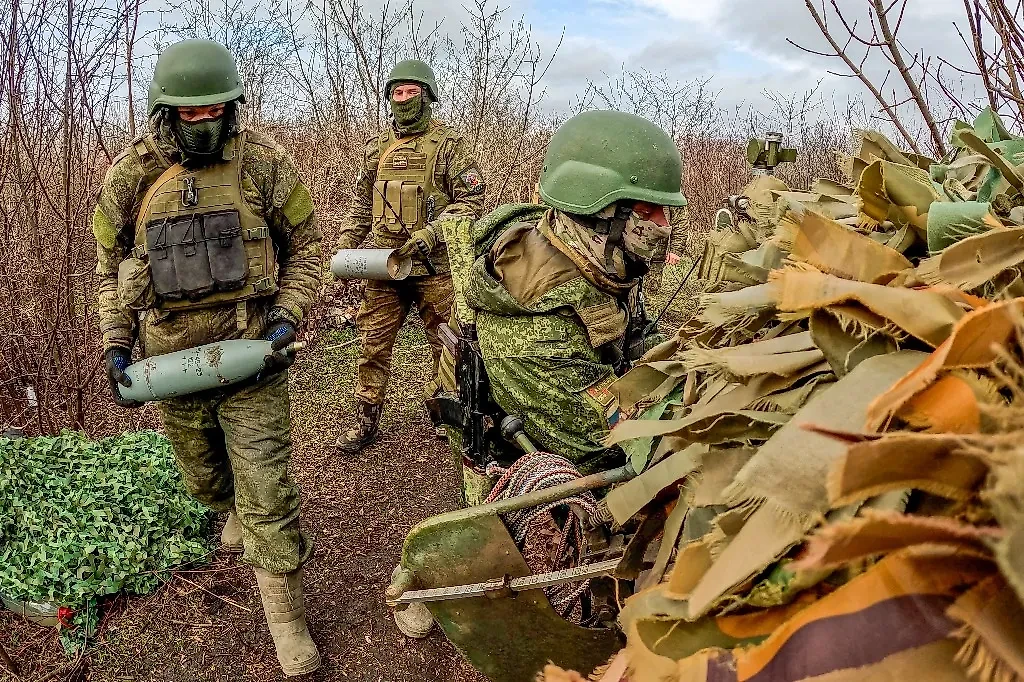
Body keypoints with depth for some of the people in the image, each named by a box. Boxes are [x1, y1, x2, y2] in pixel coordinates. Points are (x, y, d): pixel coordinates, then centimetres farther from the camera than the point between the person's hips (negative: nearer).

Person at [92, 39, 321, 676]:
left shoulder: (263, 160, -7)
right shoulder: (131, 173, -1)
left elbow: (306, 244, 1)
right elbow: (111, 264, 10)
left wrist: (288, 319, -10)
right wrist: (116, 343, 2)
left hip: (250, 351, -3)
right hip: (171, 355, 3)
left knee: (266, 487, -3)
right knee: (203, 475, 22)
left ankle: (287, 618, 12)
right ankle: (236, 513, 58)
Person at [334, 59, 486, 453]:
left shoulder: (449, 145, -2)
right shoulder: (377, 147, 13)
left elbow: (471, 200, -8)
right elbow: (361, 203, 20)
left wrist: (431, 232, -19)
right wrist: (344, 247, 11)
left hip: (435, 266, -4)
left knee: (447, 344, 8)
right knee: (373, 344, 6)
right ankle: (366, 421, 18)